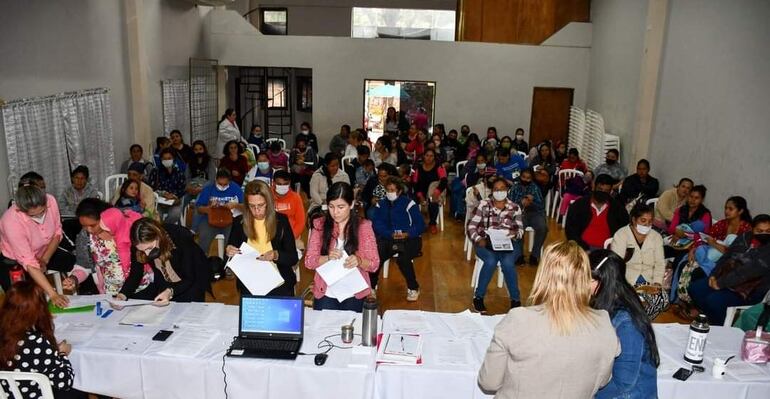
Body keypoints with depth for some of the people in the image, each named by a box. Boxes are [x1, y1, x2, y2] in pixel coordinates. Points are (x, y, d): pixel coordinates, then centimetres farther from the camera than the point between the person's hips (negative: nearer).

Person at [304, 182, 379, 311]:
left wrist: (359, 261, -25)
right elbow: (308, 261, -4)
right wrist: (327, 258, -22)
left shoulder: (363, 226, -4)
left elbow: (374, 264, -4)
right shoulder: (320, 225, -2)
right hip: (325, 294, 1)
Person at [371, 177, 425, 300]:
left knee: (403, 259, -32)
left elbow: (421, 225, -11)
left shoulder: (409, 204, -8)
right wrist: (392, 234, -24)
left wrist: (406, 234, -29)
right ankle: (371, 285, -3)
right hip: (388, 238, 3)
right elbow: (377, 225, -6)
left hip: (409, 239, -3)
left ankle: (413, 288, -7)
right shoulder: (381, 205, 4)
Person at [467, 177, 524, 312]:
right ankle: (478, 297, -12)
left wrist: (515, 233, -18)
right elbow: (471, 226, 1)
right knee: (491, 261, -32)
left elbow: (520, 229, 6)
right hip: (486, 242, -1)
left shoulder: (515, 208, 8)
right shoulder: (484, 204, 3)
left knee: (507, 263, -31)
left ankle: (516, 300, -11)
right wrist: (478, 239, -17)